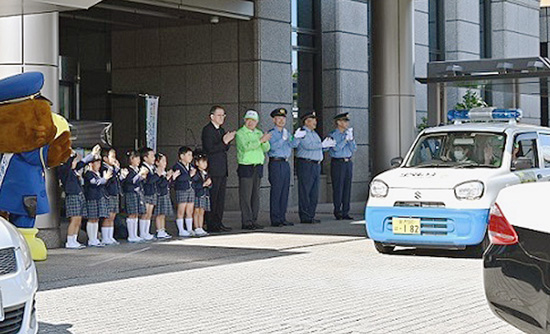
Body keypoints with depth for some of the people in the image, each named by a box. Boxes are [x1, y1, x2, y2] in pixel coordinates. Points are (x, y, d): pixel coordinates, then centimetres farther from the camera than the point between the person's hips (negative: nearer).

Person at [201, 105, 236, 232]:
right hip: (213, 170, -9)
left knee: (221, 198, 10)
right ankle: (211, 225, -4)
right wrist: (224, 142, -20)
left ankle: (218, 222, 15)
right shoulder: (207, 130, -9)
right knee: (212, 198, -7)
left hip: (222, 170, 9)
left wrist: (227, 141, 2)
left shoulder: (221, 130, 18)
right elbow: (209, 149, -17)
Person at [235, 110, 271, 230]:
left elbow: (266, 149, 8)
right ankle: (246, 222, -6)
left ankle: (254, 220, 11)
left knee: (256, 195, 7)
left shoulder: (259, 133, 17)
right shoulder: (240, 133, -2)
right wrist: (261, 140, -20)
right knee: (246, 196, -6)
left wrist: (265, 141, -14)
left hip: (258, 166, 6)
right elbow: (246, 146, -18)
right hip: (245, 167, -6)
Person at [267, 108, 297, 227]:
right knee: (276, 192, -6)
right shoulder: (271, 133, -4)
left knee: (285, 191, 8)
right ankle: (275, 220, -4)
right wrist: (283, 138, -24)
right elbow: (273, 146, -18)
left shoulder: (287, 132, 18)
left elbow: (291, 145, 7)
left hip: (286, 163, 7)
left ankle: (282, 218, 13)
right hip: (275, 163, -7)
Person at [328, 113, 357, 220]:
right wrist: (346, 139, -15)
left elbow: (354, 149, 9)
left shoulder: (347, 133, 15)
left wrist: (351, 138, -5)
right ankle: (338, 212, -1)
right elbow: (336, 148, -16)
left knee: (347, 188, 3)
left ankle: (345, 213, 7)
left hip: (348, 163, 6)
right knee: (338, 188, -6)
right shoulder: (332, 135, -3)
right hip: (337, 163, -6)